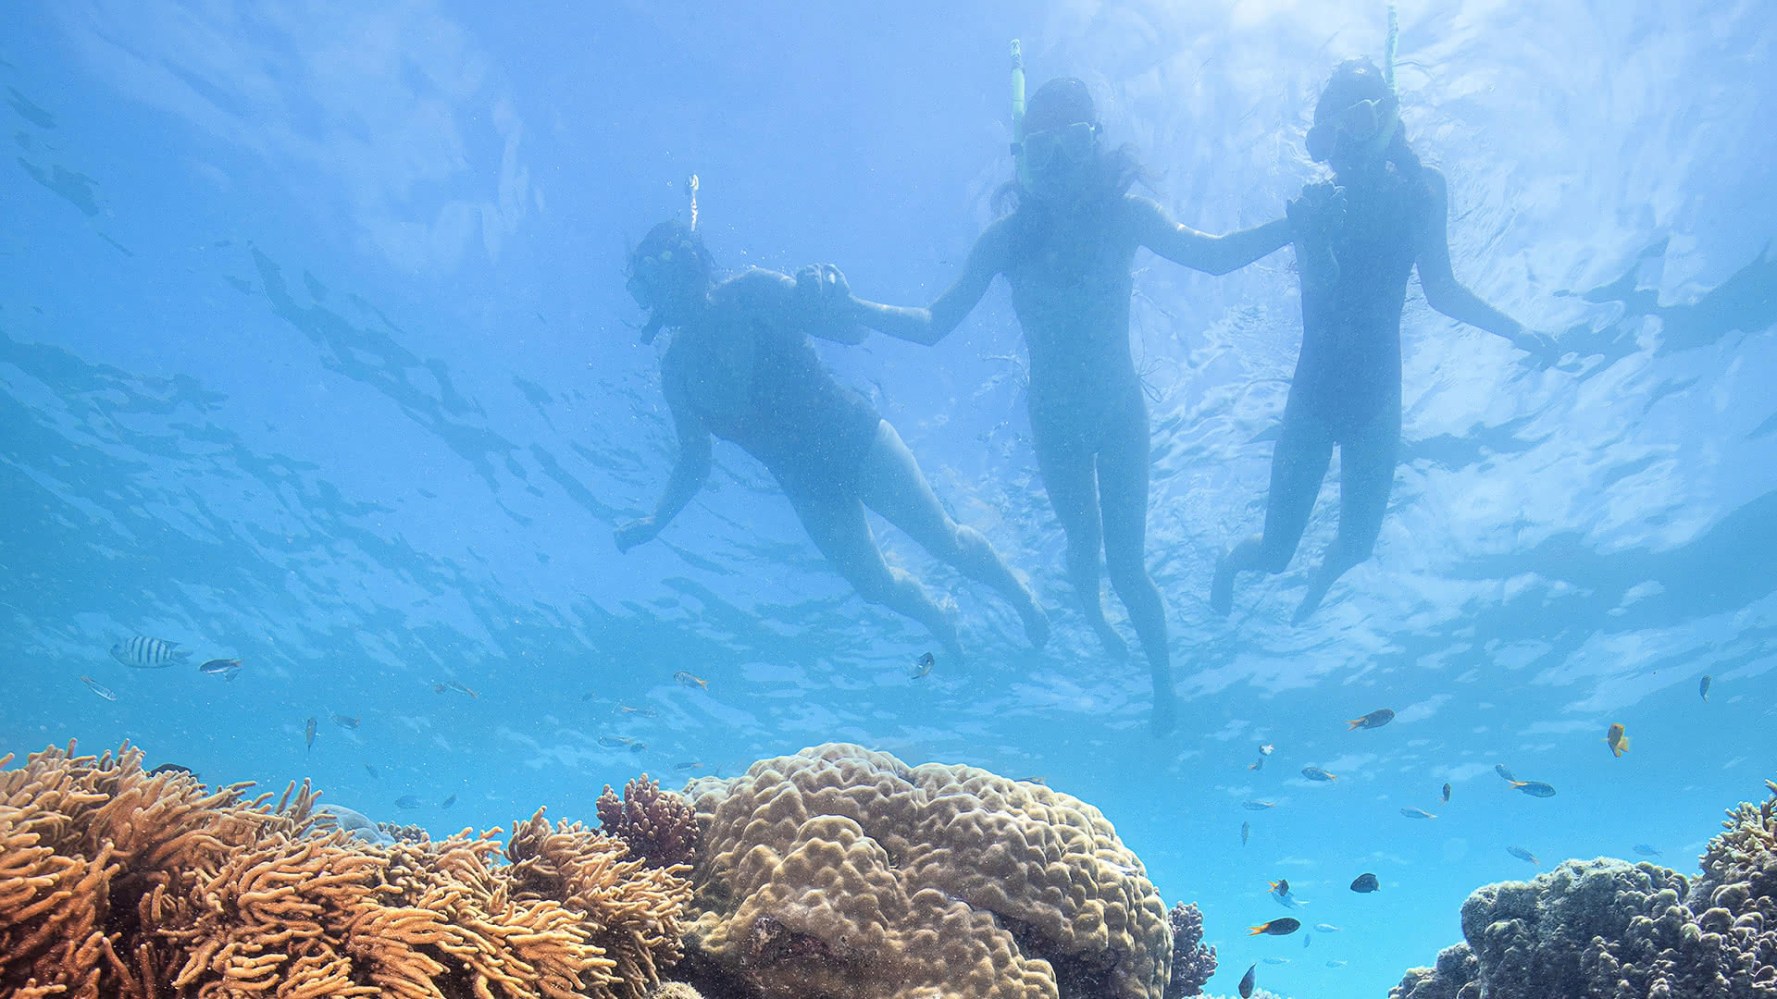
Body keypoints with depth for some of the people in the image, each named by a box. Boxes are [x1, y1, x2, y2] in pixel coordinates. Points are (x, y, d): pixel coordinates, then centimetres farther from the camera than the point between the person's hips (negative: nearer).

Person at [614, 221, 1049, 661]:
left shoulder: (750, 292, -11)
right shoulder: (676, 368, 0)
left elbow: (853, 331, -15)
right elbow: (693, 463, 5)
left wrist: (825, 293, -36)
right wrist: (654, 521, -9)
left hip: (855, 440, -4)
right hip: (808, 489, 4)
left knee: (944, 539, 2)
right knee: (876, 586, 7)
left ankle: (1019, 593, 29)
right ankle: (940, 618, 39)